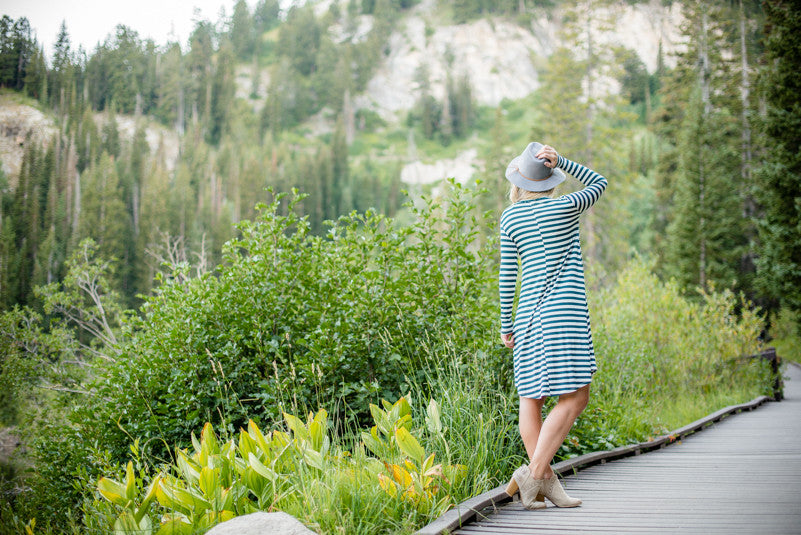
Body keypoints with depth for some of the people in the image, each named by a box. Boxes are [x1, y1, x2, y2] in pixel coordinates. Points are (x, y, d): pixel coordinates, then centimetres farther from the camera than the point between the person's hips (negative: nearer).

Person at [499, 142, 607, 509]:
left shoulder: (510, 218, 6)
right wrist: (561, 161, 4)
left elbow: (507, 276, 6)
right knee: (574, 397, -3)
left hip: (528, 313, 5)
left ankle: (545, 482, 6)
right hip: (565, 310, -4)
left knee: (531, 398, 7)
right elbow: (599, 183, 17)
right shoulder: (566, 207, -2)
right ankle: (533, 473, -14)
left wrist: (506, 325, 13)